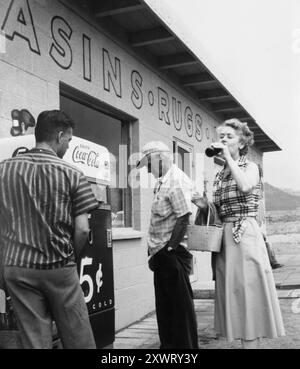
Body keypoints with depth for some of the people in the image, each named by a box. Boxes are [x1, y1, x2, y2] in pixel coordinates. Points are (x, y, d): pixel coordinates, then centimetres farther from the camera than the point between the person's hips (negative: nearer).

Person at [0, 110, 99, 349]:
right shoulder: (72, 174, -6)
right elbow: (82, 230, -9)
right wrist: (71, 259, 7)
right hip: (59, 268, -3)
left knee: (35, 341, 8)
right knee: (79, 341, 9)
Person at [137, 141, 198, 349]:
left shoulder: (177, 181, -14)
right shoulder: (163, 182, 14)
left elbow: (183, 218, -20)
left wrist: (170, 248, -21)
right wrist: (156, 251, 15)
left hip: (172, 254, -10)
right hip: (162, 254, 10)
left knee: (181, 303, 1)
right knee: (164, 303, 17)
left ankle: (187, 345, 13)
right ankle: (168, 344, 30)